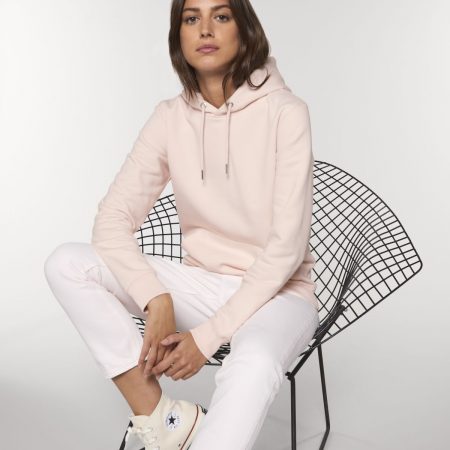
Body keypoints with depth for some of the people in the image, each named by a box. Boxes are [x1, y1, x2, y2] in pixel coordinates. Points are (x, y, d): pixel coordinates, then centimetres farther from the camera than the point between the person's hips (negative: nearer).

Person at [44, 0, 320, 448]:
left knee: (253, 365, -40)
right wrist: (156, 301, -24)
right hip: (202, 284, 5)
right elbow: (113, 218, -7)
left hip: (276, 292, -4)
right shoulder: (170, 117, -1)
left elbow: (287, 244, -18)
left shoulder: (284, 112, -13)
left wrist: (208, 336, -20)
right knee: (66, 264, -16)